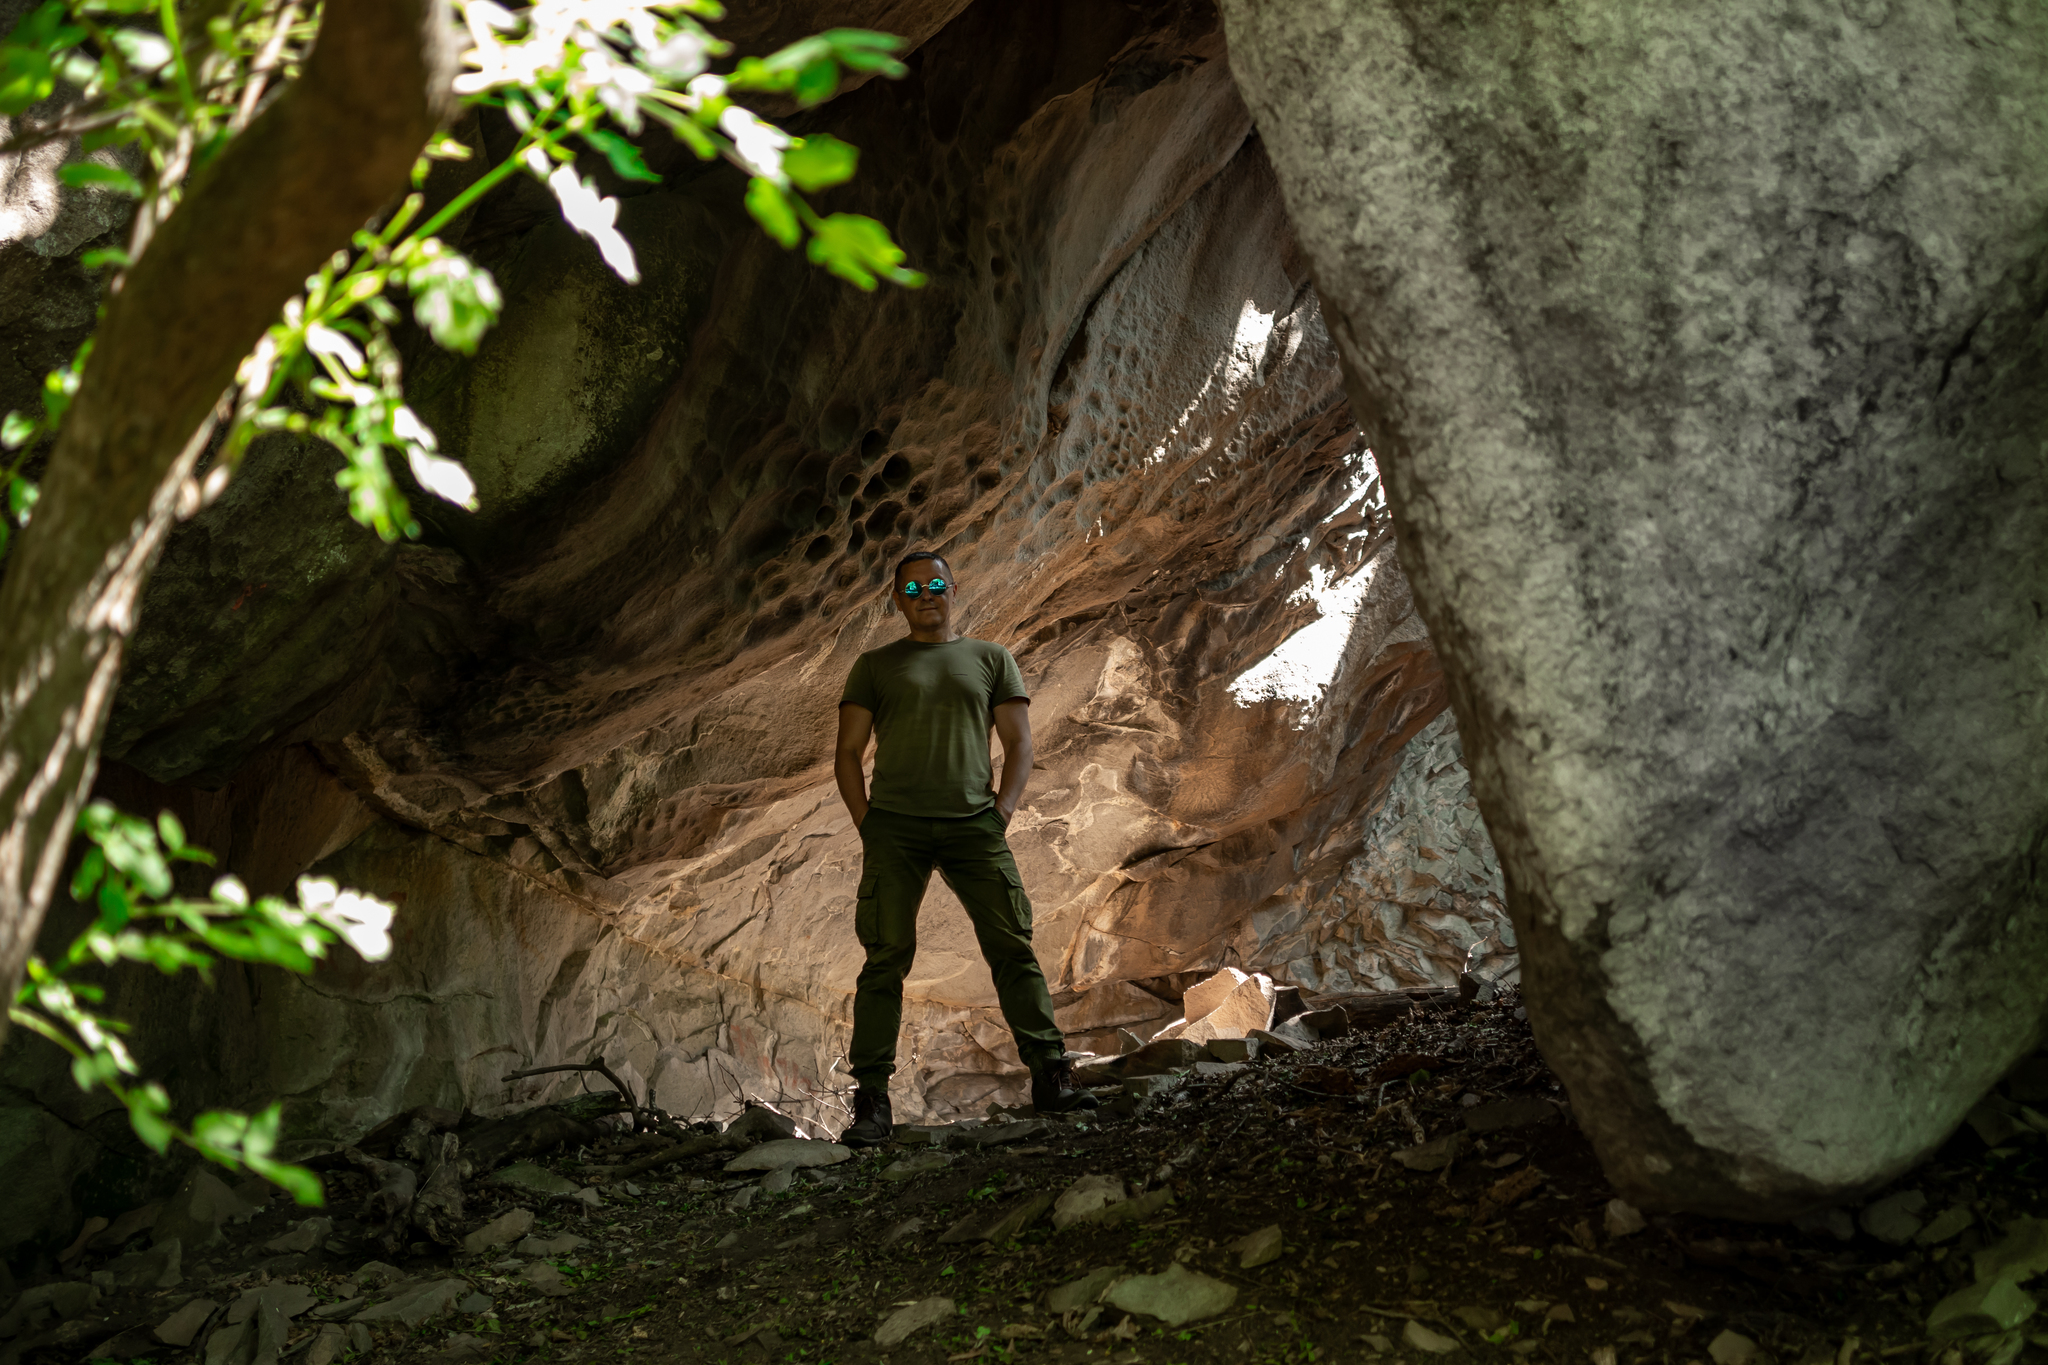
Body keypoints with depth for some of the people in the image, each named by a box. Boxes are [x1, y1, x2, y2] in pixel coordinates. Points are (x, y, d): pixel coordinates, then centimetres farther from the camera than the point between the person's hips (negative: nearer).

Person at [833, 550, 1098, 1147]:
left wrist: (1001, 813, -1)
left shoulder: (991, 659, 19)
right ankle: (871, 1102, -5)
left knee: (1012, 947, -7)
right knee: (886, 958, -6)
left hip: (973, 823, 1)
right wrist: (867, 824, -1)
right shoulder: (874, 666, 17)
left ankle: (1050, 1076, -4)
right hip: (895, 826, 0)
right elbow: (847, 754, 13)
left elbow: (1019, 744, 14)